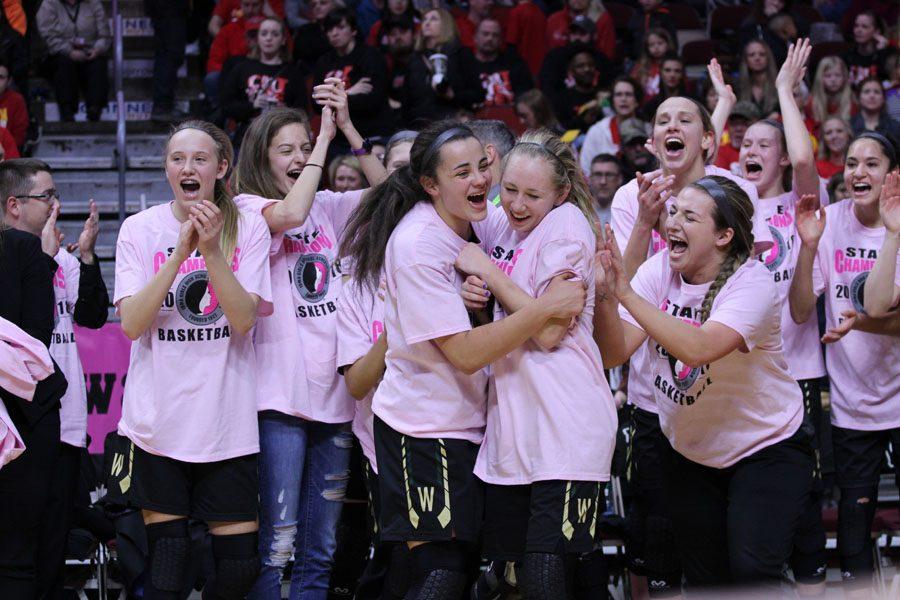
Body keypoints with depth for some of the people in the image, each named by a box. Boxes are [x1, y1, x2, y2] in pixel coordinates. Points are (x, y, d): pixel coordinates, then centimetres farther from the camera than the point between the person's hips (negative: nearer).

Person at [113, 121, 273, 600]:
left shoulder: (248, 228, 1)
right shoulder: (140, 229, 0)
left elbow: (244, 319, -10)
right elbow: (131, 324, -10)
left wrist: (212, 250, -22)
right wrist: (180, 252, -18)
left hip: (227, 422, 0)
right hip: (158, 421, 0)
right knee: (166, 558, 1)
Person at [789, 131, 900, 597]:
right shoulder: (829, 220, -4)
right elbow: (801, 312, -7)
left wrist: (863, 322, -31)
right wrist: (808, 245, -20)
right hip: (851, 400, 1)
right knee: (855, 507, 7)